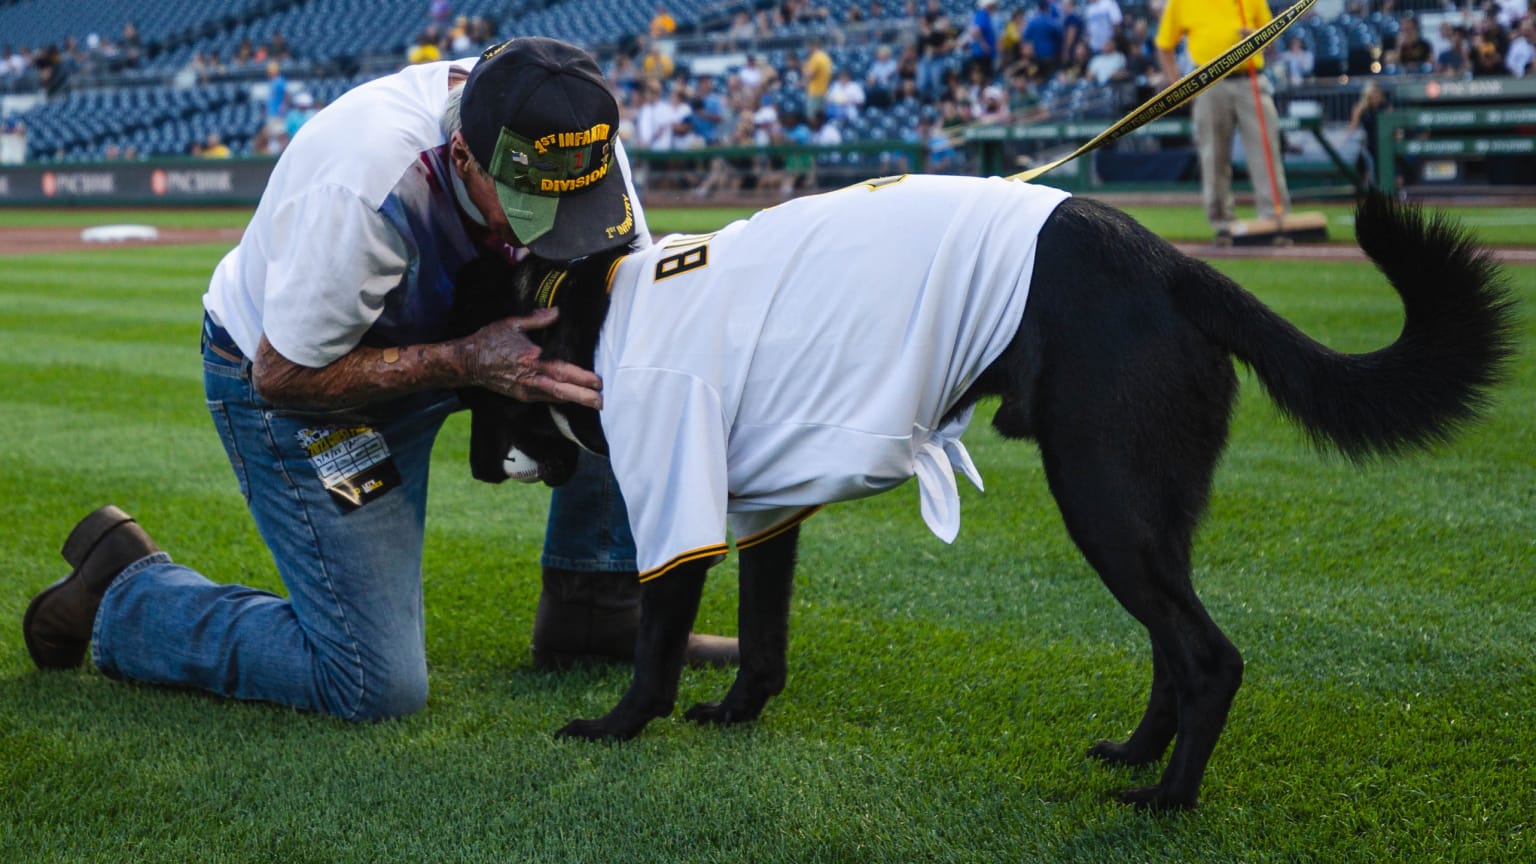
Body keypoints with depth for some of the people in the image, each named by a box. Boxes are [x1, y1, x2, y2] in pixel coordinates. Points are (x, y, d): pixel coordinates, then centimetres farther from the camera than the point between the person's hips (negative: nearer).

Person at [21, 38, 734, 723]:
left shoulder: (570, 132, -21)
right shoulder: (364, 189, -40)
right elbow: (281, 376, -28)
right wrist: (466, 362, -35)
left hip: (431, 336, 7)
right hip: (290, 385, -6)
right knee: (377, 687, -11)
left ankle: (595, 611, 0)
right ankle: (126, 593, 8)